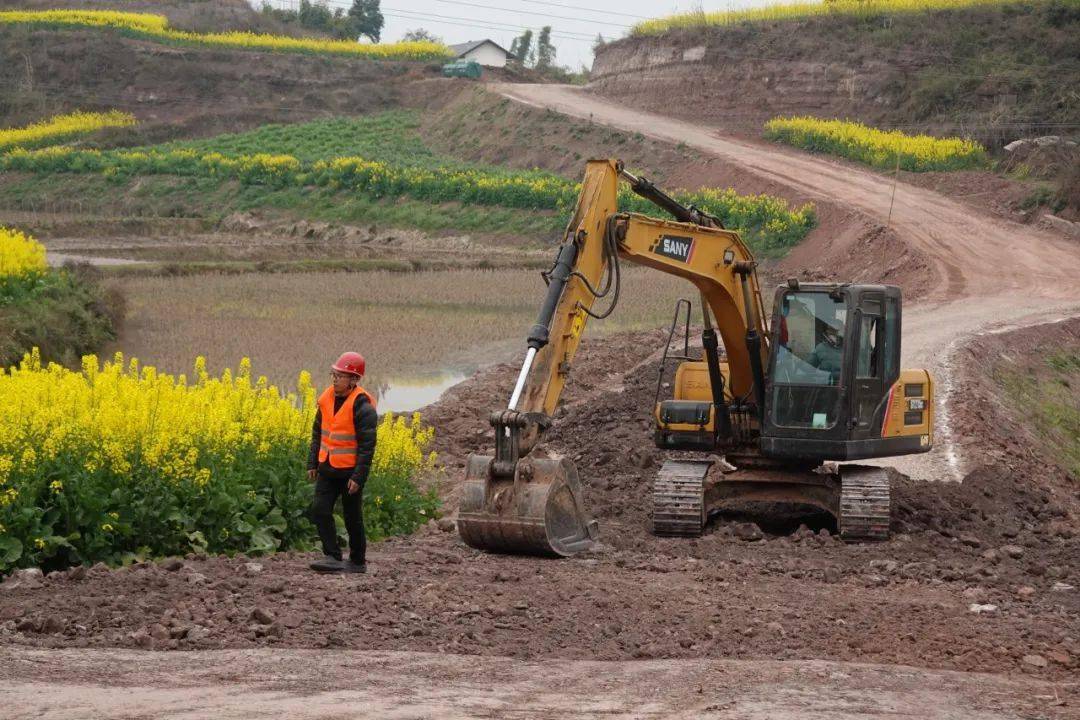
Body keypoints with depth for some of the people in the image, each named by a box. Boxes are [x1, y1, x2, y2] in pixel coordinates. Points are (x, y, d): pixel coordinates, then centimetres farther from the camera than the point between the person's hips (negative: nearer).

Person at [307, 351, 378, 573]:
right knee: (320, 510, -6)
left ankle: (358, 562, 19)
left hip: (350, 471, -6)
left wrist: (358, 477, -20)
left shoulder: (362, 406, -17)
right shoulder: (327, 398, 3)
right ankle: (333, 558, -4)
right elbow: (317, 433, 15)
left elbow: (367, 445, -17)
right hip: (327, 469, 6)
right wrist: (312, 463, 11)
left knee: (352, 517, 6)